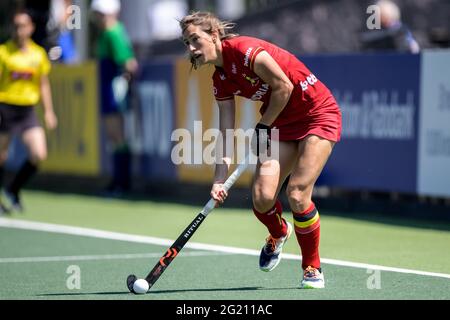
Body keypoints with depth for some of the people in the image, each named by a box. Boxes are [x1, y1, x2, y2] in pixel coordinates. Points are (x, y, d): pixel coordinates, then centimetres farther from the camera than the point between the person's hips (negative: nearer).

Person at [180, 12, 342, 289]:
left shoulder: (244, 49, -21)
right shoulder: (221, 81, 3)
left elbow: (283, 86, -21)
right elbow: (227, 133, 2)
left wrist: (263, 126, -8)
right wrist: (220, 180, -7)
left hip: (318, 114, -7)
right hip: (281, 122, 7)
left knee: (297, 195, -18)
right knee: (262, 197, -9)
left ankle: (313, 269, 2)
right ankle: (278, 233, 27)